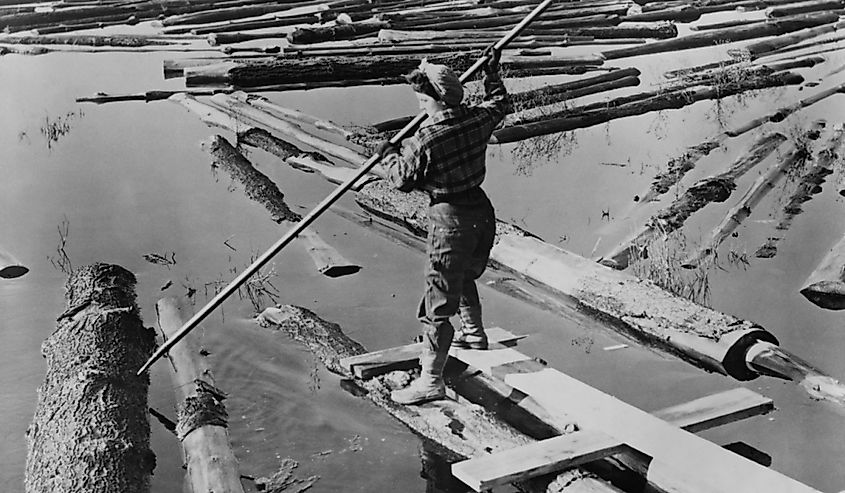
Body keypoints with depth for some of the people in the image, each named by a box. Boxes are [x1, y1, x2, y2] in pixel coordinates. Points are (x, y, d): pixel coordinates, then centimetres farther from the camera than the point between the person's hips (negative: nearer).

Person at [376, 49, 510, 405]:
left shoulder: (425, 139, -20)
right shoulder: (478, 119, -1)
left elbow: (403, 180, -7)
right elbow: (499, 103, 22)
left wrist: (388, 155, 11)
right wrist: (492, 72, 36)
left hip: (450, 219, -8)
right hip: (482, 211, 8)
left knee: (438, 302, -2)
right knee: (465, 276, 33)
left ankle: (431, 381, 3)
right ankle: (473, 333, 53)